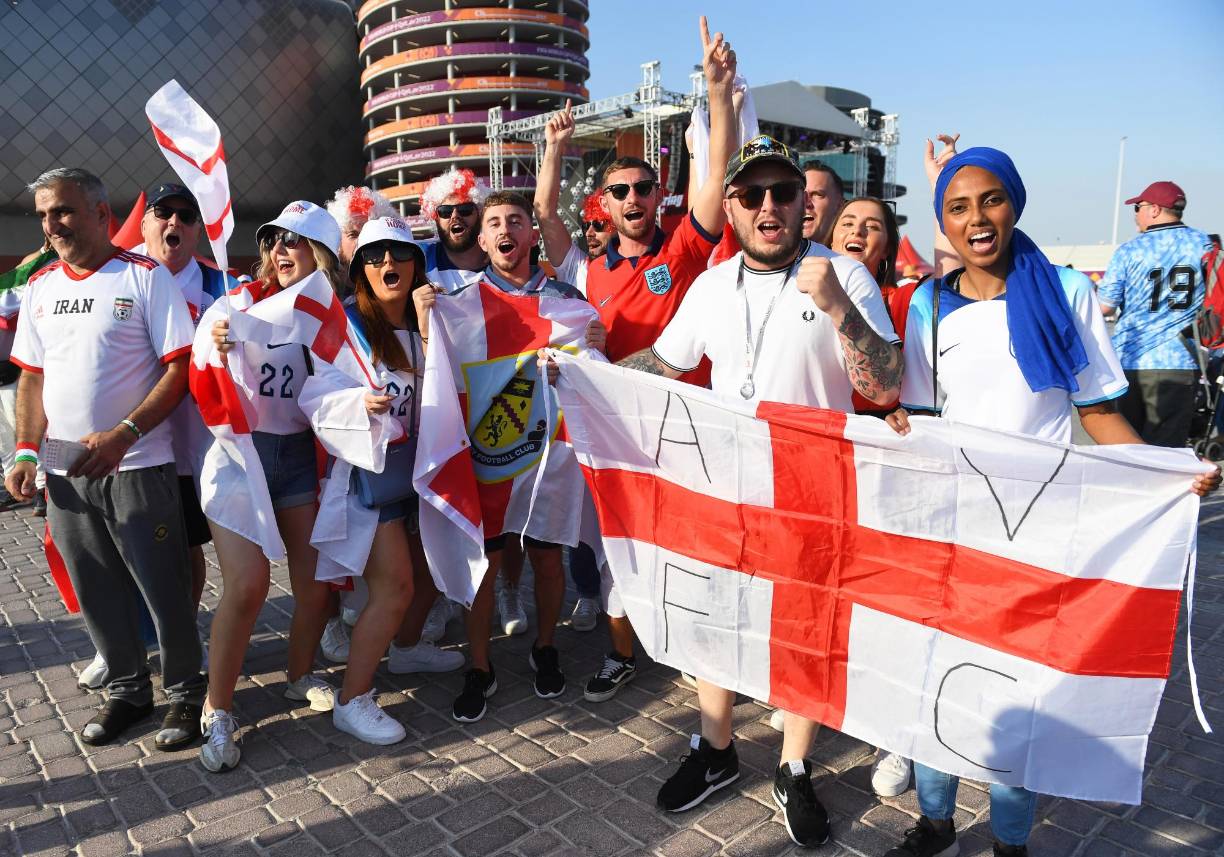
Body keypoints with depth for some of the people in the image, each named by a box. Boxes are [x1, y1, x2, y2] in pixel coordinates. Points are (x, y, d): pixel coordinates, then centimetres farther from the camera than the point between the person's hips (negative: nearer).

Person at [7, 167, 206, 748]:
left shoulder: (145, 276, -5)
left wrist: (123, 435, -19)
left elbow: (180, 368, -10)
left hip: (136, 468, -5)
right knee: (97, 593, 13)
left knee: (163, 589, 2)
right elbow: (32, 378, 15)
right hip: (63, 473, 5)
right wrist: (27, 451, 3)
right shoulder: (40, 287, 11)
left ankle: (184, 691, 19)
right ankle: (126, 690, 30)